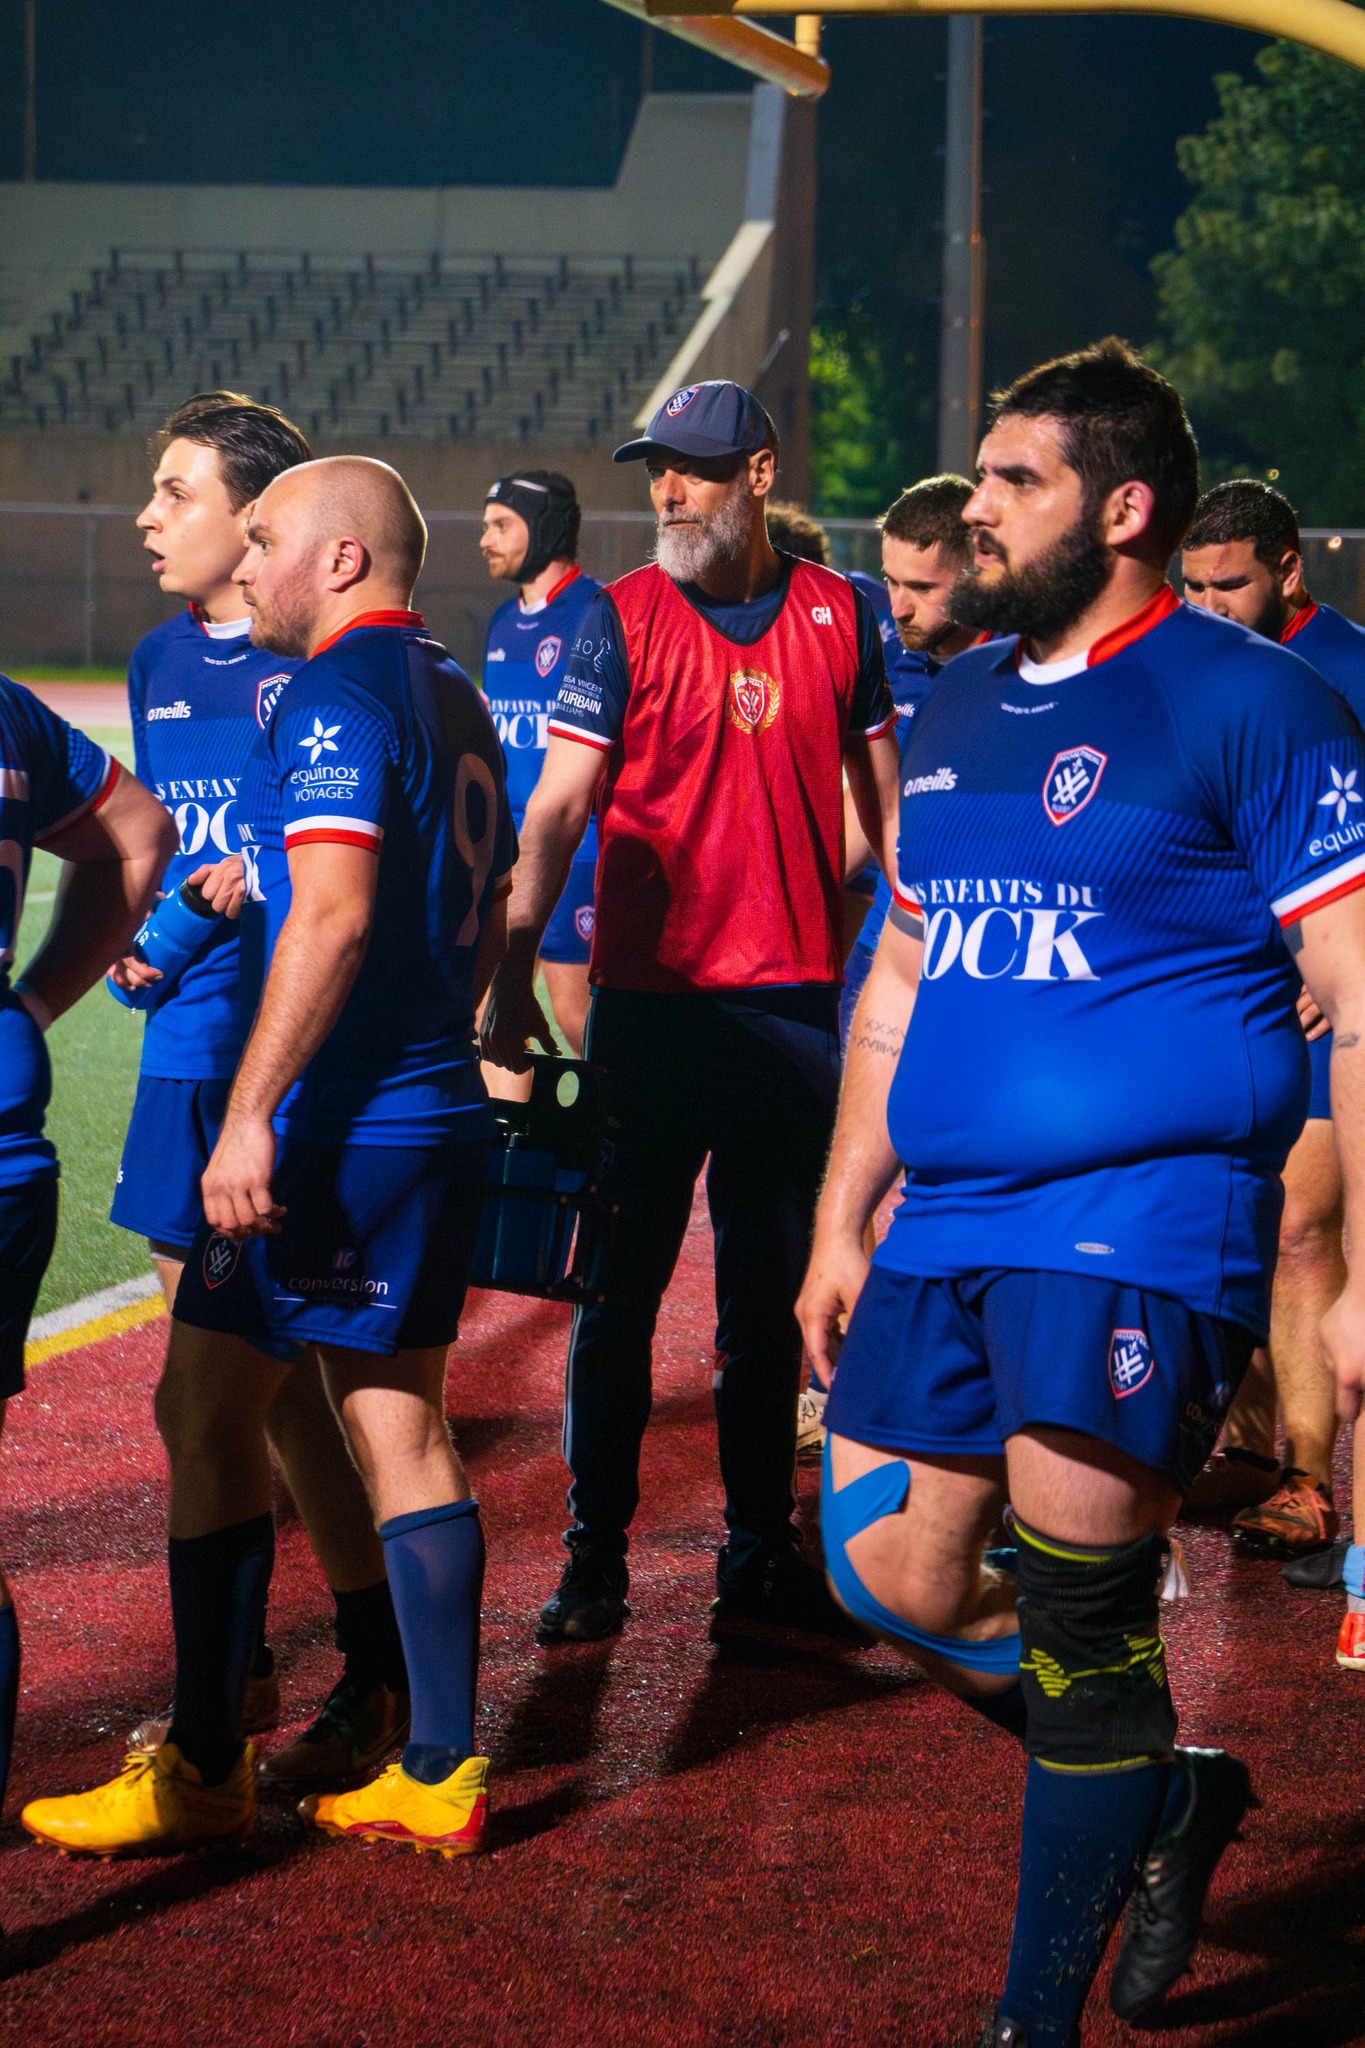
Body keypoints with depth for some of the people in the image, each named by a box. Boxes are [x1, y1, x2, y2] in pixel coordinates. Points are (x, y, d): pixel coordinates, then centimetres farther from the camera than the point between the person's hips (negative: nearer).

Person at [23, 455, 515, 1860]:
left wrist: (253, 1115, -24)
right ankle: (441, 1772, 11)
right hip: (440, 1115, 9)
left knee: (206, 1408, -1)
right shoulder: (456, 701, 16)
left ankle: (204, 1770, 4)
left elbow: (332, 915, -23)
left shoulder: (335, 698, -12)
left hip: (334, 1120, -9)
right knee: (396, 1423, 11)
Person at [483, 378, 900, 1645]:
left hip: (797, 1002, 2)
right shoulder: (619, 620, -2)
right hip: (650, 1002, -2)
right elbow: (558, 804, -7)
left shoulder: (837, 615, 5)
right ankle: (594, 1558, 12)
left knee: (771, 1293, 10)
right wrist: (513, 972, -16)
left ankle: (759, 1555, 19)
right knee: (621, 1283, 3)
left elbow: (883, 793, 13)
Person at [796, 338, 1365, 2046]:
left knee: (1077, 1616, -6)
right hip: (948, 1227, 8)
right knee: (895, 1576, 8)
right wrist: (840, 1222, 20)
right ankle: (1169, 1795, 32)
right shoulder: (959, 711, 15)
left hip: (1142, 1218, -7)